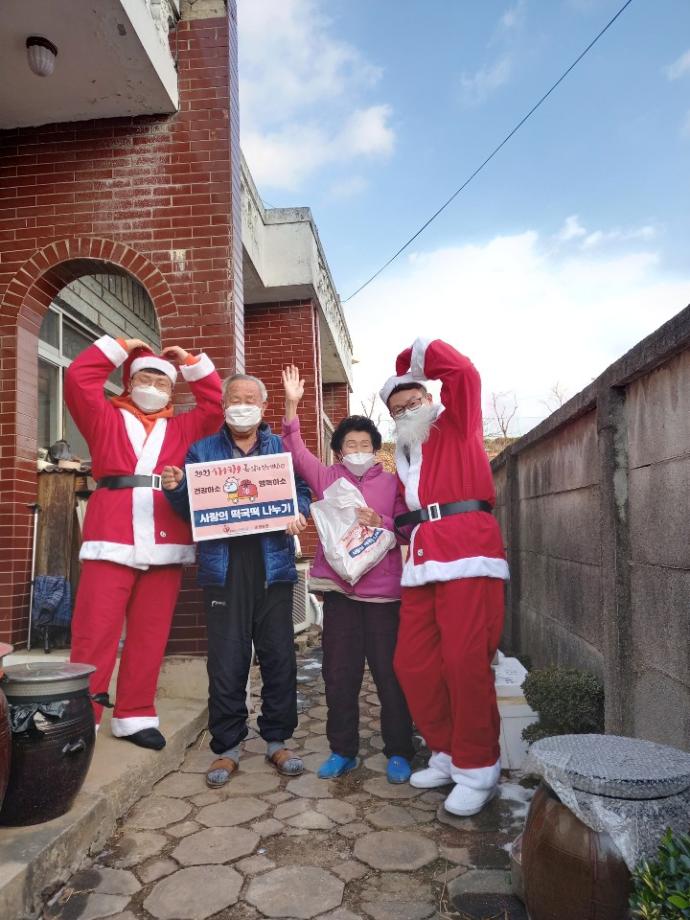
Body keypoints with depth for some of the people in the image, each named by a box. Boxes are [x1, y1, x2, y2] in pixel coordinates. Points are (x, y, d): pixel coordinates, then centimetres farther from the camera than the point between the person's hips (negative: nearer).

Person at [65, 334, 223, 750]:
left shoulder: (183, 430, 20)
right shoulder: (106, 419, 15)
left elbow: (217, 405, 15)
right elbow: (78, 378, 5)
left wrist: (191, 363, 16)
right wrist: (119, 347, 11)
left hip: (165, 545, 3)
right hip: (112, 542, -2)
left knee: (150, 637, 6)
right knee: (95, 635, -4)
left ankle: (135, 716, 16)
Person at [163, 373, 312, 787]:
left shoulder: (283, 448, 13)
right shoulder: (202, 451, 13)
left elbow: (303, 492, 7)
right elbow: (190, 508, 9)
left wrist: (298, 513, -14)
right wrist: (175, 489, -13)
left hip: (272, 565, 1)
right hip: (224, 567, 0)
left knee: (279, 657, 6)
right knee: (226, 663, 2)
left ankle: (278, 740, 23)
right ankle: (227, 746, 18)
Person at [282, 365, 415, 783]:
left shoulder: (391, 482, 4)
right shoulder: (327, 478, 9)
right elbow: (297, 452, -1)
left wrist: (380, 523, -17)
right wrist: (292, 406, -12)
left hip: (382, 589, -2)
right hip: (339, 587, 2)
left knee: (389, 672, 4)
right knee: (339, 673, 10)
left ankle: (399, 752, 19)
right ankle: (343, 751, 25)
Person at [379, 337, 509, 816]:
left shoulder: (457, 425, 9)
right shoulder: (404, 453, 25)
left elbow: (462, 371, -8)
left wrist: (413, 363, 5)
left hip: (466, 552, -7)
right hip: (423, 561, 7)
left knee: (465, 663, -9)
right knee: (413, 663, 4)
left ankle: (478, 770, 8)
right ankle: (448, 755, 22)